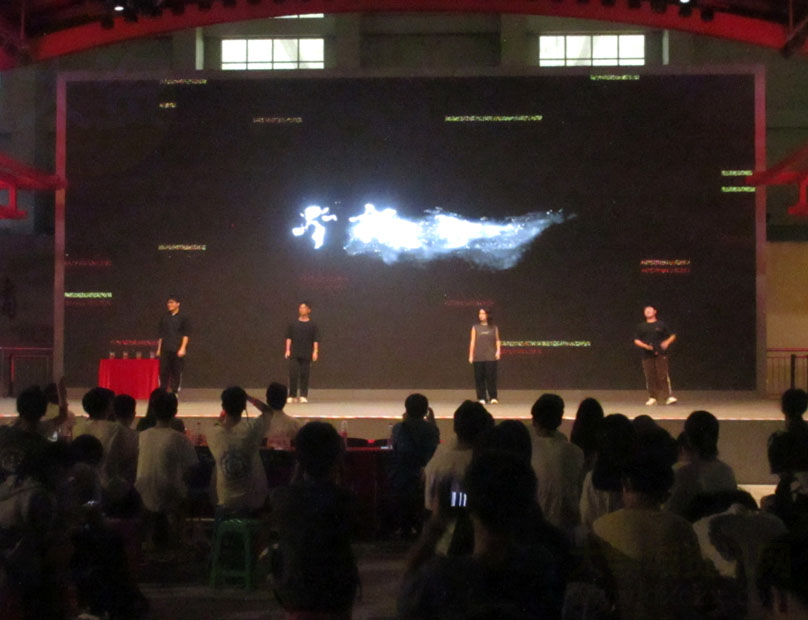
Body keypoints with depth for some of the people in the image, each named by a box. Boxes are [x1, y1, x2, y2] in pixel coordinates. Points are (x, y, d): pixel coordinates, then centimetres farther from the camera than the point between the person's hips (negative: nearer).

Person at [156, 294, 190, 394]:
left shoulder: (183, 318, 1)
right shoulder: (164, 318, 12)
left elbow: (186, 335, -2)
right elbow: (161, 335, 17)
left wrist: (183, 348, -11)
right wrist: (159, 348, 12)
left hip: (177, 351, -3)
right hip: (165, 350, 3)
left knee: (177, 372, -1)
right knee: (163, 371, 0)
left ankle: (174, 392, 7)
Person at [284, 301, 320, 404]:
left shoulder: (312, 325, 5)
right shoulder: (293, 324, 8)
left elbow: (316, 340, 3)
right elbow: (288, 338, 7)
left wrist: (315, 351, -7)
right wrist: (287, 350, -2)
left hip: (306, 355, 0)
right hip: (294, 354, 1)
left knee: (304, 375, 1)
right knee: (293, 374, -6)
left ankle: (303, 396, 8)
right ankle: (292, 396, 2)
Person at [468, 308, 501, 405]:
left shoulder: (494, 327, 8)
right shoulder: (475, 327, 7)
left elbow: (497, 340, 12)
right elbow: (472, 342, 6)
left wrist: (498, 351, -2)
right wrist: (470, 355, 2)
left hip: (491, 357, 0)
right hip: (478, 357, 1)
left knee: (491, 377, -5)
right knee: (479, 378, 0)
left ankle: (493, 397, 2)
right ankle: (482, 398, 6)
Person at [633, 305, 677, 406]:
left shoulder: (661, 325, 9)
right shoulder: (641, 326, 14)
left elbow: (672, 335, 11)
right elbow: (636, 340, 11)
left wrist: (667, 342, -9)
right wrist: (645, 346, -6)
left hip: (660, 354, -2)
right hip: (647, 355, 2)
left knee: (663, 375, -10)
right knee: (650, 376, 0)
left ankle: (669, 396, -10)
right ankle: (652, 397, 9)